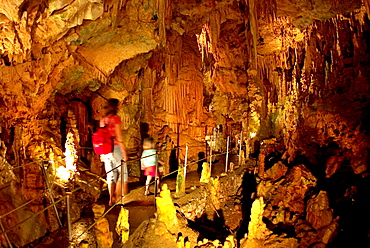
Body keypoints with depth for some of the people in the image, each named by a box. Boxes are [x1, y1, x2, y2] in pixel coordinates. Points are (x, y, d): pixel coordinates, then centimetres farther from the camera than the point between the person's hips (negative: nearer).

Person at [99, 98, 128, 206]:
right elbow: (119, 137, -13)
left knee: (110, 175, 11)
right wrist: (124, 152, -9)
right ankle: (118, 196, 2)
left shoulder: (102, 120, 9)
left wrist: (101, 153, 19)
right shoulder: (116, 118, -10)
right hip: (115, 148, -6)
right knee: (123, 173, 5)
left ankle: (111, 199, 13)